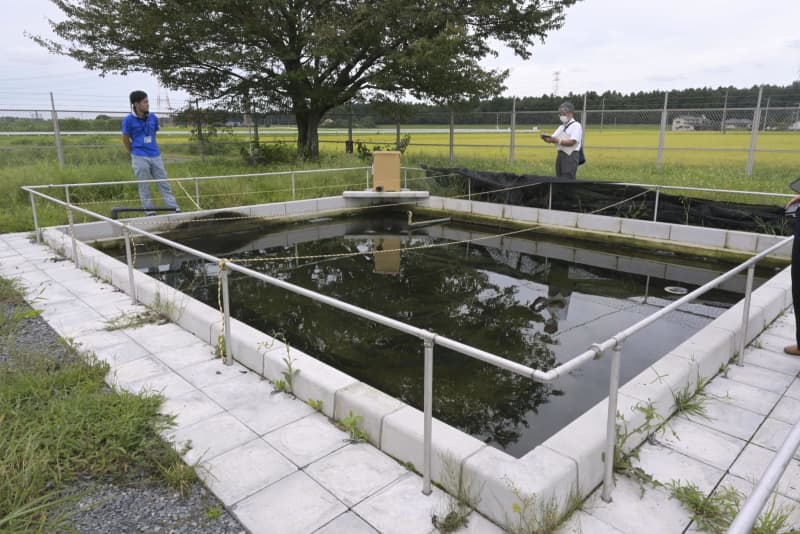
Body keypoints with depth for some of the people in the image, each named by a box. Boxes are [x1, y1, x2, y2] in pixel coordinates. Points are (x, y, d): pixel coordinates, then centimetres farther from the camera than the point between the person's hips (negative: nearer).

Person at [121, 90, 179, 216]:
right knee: (144, 187, 4)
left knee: (164, 183, 5)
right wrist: (134, 153, 11)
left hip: (155, 155, 4)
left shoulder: (153, 117, 4)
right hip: (140, 158, -4)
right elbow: (125, 139, 2)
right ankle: (150, 212, 11)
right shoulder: (128, 120, -7)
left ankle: (175, 209, 6)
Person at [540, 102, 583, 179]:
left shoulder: (576, 125, -5)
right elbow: (553, 138, 11)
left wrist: (558, 141, -23)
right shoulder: (561, 127, 19)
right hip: (560, 155, 8)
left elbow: (572, 142, -16)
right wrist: (547, 139, -11)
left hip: (570, 156, -8)